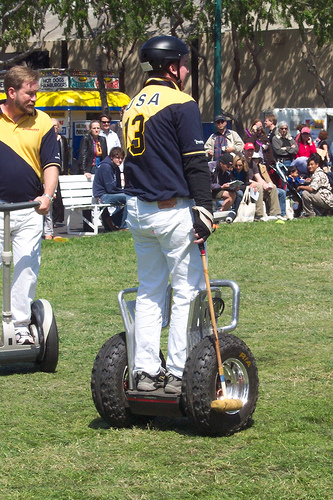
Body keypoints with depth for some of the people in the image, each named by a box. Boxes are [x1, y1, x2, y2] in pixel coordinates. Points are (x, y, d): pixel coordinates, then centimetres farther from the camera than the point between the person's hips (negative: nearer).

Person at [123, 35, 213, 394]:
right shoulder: (181, 105, -10)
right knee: (187, 292, -3)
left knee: (149, 291, 13)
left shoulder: (133, 105, 13)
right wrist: (204, 211, -16)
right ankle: (178, 374, -4)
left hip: (136, 210, 8)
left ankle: (146, 371, 12)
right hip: (172, 210, -8)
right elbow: (195, 163, -15)